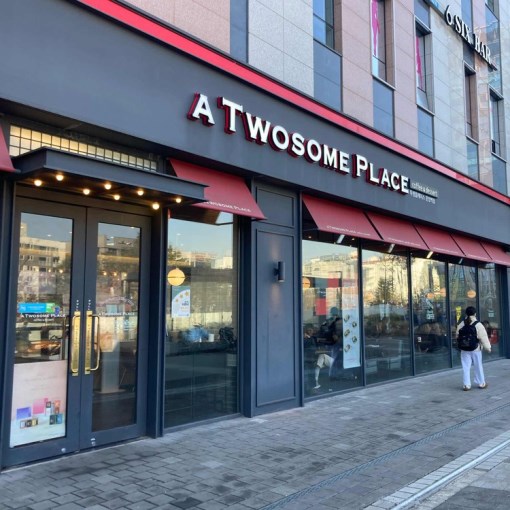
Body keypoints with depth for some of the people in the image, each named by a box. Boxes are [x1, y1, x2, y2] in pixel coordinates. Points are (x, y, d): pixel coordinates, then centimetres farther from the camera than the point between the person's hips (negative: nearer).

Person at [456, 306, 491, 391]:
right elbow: (483, 338, -9)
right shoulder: (478, 325, -12)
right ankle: (481, 383, 24)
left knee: (466, 367, 5)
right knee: (478, 366, 12)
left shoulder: (461, 325, -1)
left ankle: (466, 385, 4)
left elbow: (458, 336, 5)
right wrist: (487, 347, 1)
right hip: (476, 349, -2)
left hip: (464, 349, 2)